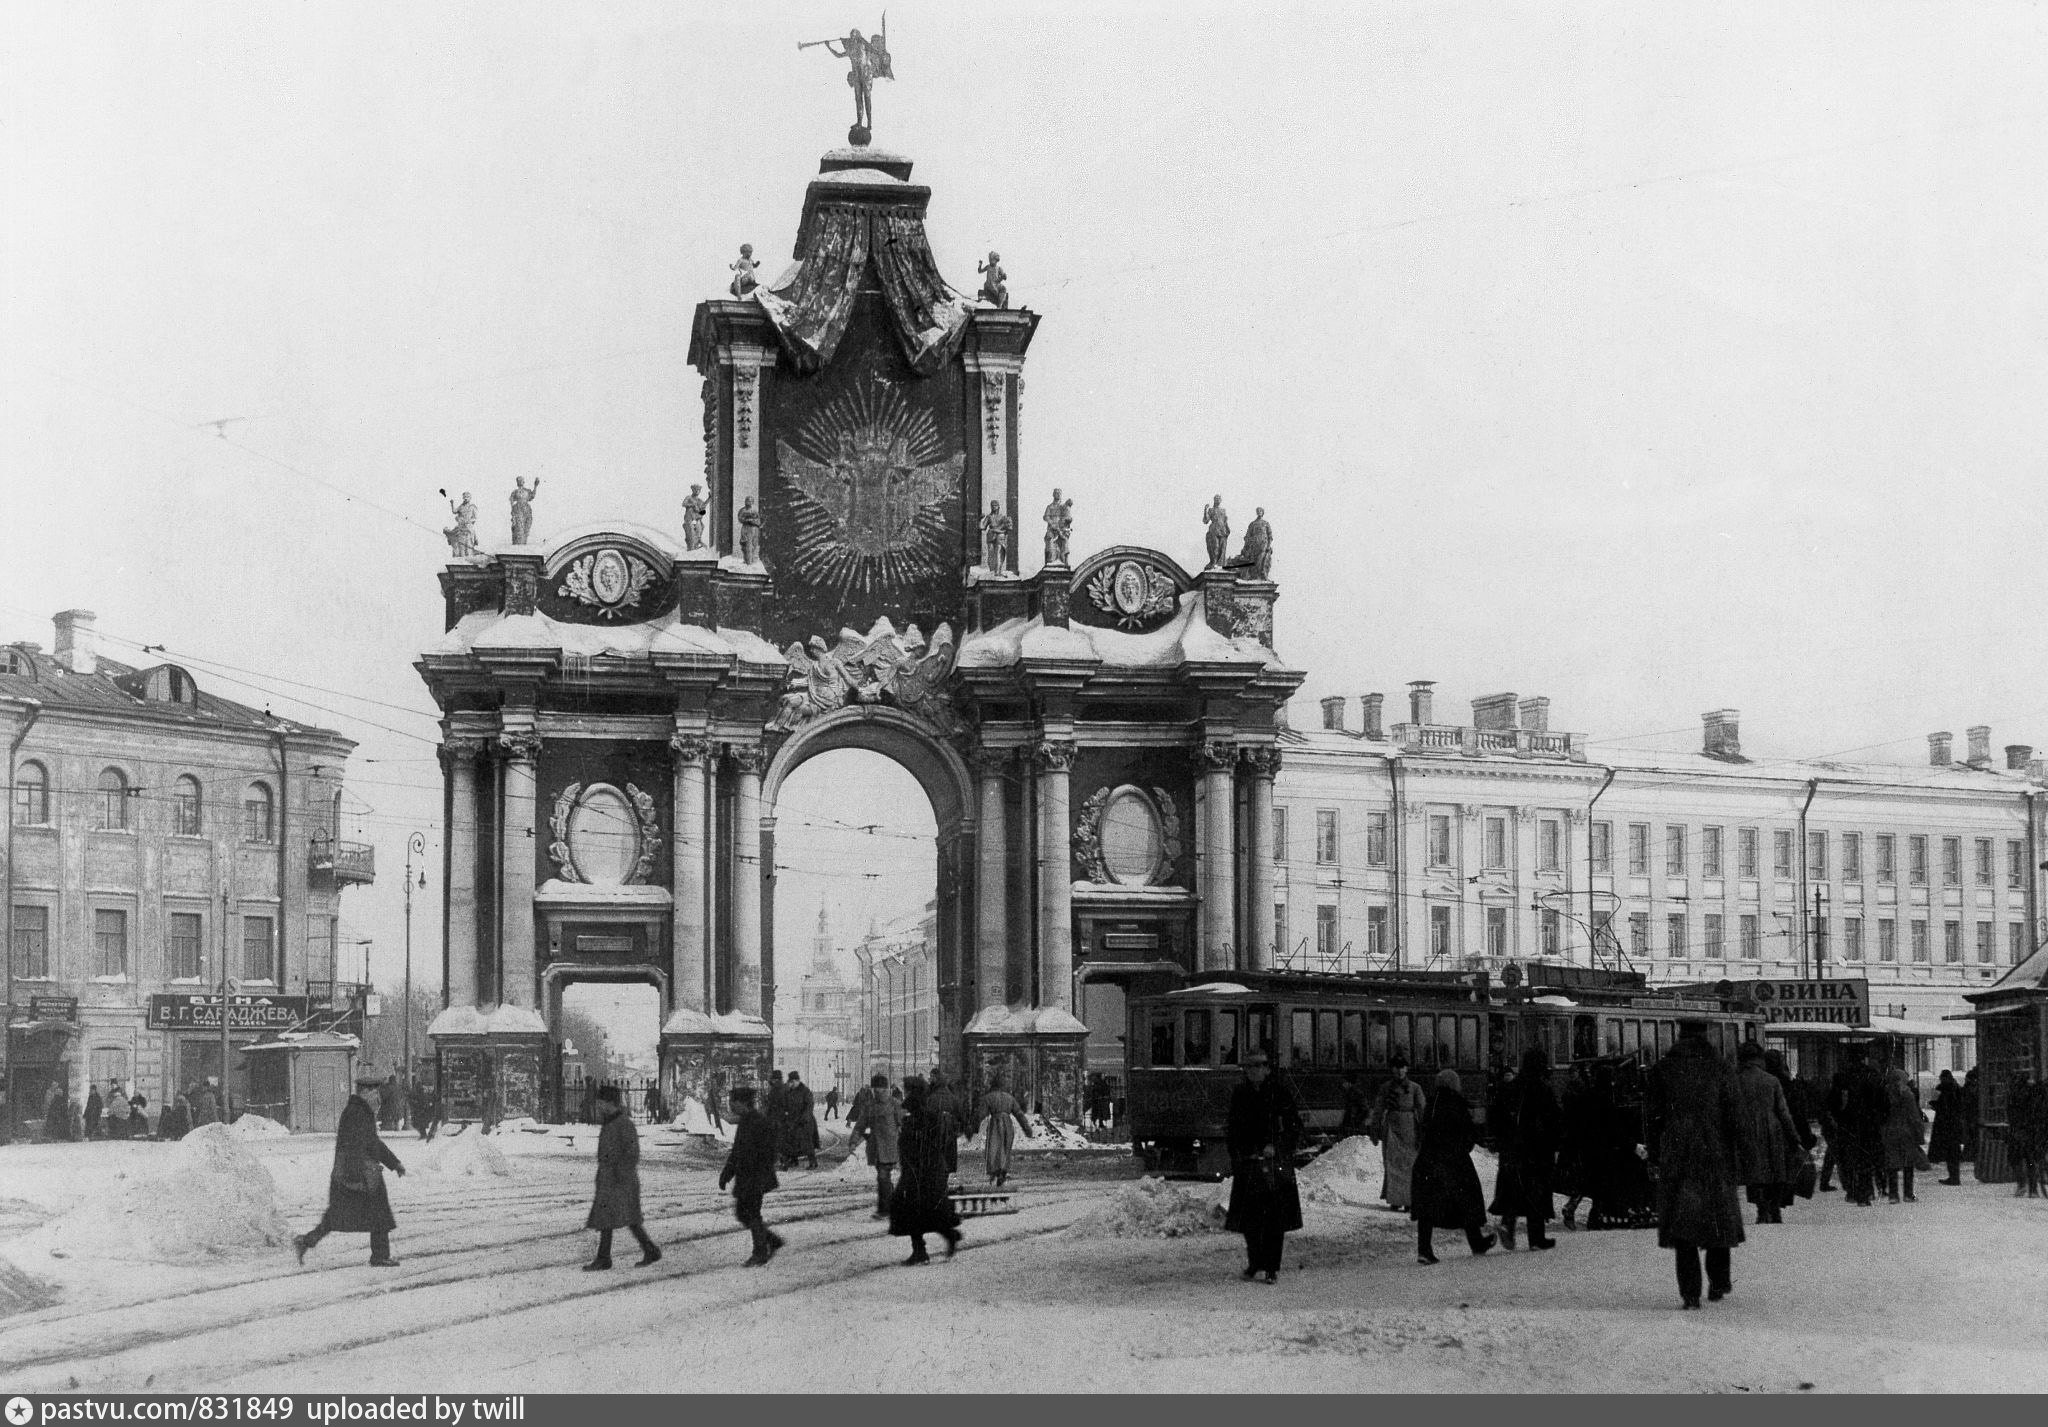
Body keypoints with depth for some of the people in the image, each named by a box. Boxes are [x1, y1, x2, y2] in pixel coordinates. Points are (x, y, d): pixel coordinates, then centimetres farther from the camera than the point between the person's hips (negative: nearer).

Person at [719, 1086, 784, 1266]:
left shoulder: (760, 1123, -17)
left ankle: (760, 1254, 7)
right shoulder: (743, 1122, 12)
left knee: (753, 1214, -4)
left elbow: (767, 1155, -19)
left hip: (756, 1178, -9)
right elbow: (736, 1151, 20)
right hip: (744, 1176, 9)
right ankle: (773, 1241, 23)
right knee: (741, 1213, 12)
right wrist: (727, 1172, 18)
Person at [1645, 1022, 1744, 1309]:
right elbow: (1732, 1116, -3)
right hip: (1715, 1156, 0)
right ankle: (1719, 1283, 22)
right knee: (1719, 1218, 15)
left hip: (1676, 1158, 0)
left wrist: (1655, 1157, 8)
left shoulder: (1662, 1070, 1)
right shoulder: (1720, 1069, -1)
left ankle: (1690, 1293, -6)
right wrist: (1732, 1156, 3)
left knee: (1682, 1221, 1)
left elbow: (1653, 1116, 2)